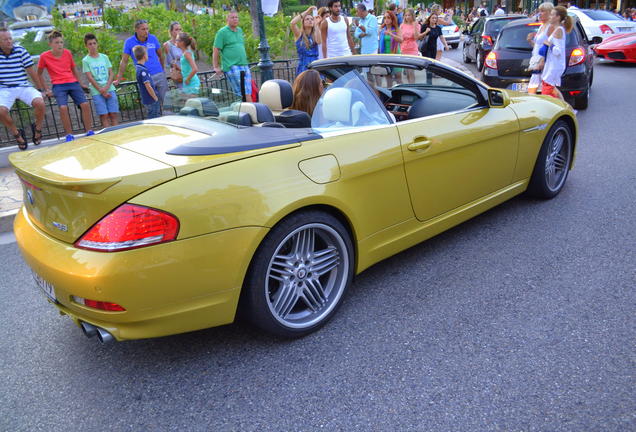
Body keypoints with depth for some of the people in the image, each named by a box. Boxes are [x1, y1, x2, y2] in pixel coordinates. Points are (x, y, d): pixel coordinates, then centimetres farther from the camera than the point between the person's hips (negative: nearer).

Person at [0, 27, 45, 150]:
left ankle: (37, 128, 2)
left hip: (23, 87, 0)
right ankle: (17, 133, 3)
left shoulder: (20, 51, 0)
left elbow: (31, 72, 3)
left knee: (39, 103, -29)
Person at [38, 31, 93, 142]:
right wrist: (46, 90, 7)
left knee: (85, 104, -14)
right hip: (58, 86, -3)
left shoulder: (67, 53, 8)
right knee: (63, 107, -24)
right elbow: (39, 74, 10)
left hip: (73, 83, 3)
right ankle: (69, 135, -14)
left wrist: (80, 83, 20)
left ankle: (89, 132, -2)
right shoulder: (44, 56, 0)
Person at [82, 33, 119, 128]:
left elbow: (111, 74, 6)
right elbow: (90, 78, -3)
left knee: (114, 114, -3)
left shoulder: (104, 57, 11)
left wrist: (106, 87, -9)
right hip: (97, 92, -2)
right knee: (104, 115, -5)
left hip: (110, 89, 2)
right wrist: (101, 91, -11)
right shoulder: (86, 60, 4)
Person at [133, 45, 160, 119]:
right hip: (151, 100, -9)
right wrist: (156, 98, -12)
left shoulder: (138, 68, 11)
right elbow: (148, 86, -22)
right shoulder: (143, 70, -19)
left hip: (148, 100, 9)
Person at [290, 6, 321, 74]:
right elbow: (292, 23, -13)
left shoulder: (315, 34, 10)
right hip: (303, 66, -2)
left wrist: (316, 24, -14)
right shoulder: (299, 34, 6)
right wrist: (306, 12, -10)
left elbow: (319, 41, -13)